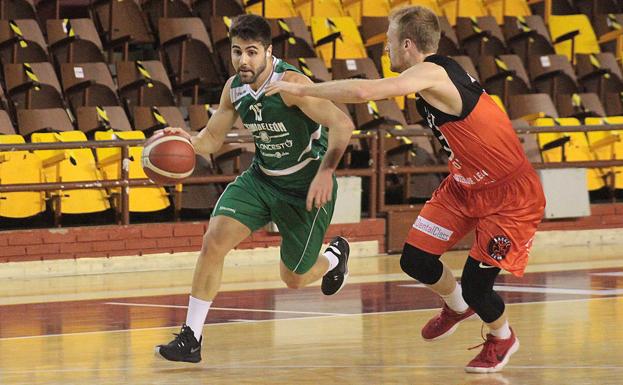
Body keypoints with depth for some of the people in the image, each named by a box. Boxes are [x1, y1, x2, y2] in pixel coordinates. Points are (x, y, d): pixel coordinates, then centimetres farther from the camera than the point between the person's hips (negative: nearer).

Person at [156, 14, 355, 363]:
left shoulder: (291, 83, -26)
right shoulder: (234, 88, -4)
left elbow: (342, 124, -32)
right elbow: (212, 138, 6)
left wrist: (325, 172, -41)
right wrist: (190, 141, -17)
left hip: (306, 186, -6)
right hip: (261, 178, 6)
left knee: (294, 279, 7)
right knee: (213, 242, -14)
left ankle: (335, 256, 44)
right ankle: (191, 339, -7)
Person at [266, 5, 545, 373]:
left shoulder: (431, 74, -28)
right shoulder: (440, 72, 0)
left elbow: (364, 91, -39)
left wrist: (300, 89, -29)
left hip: (511, 196, -9)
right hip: (465, 184, 9)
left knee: (475, 286, -6)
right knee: (416, 260, 3)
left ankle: (503, 337, 26)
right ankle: (458, 306, 34)